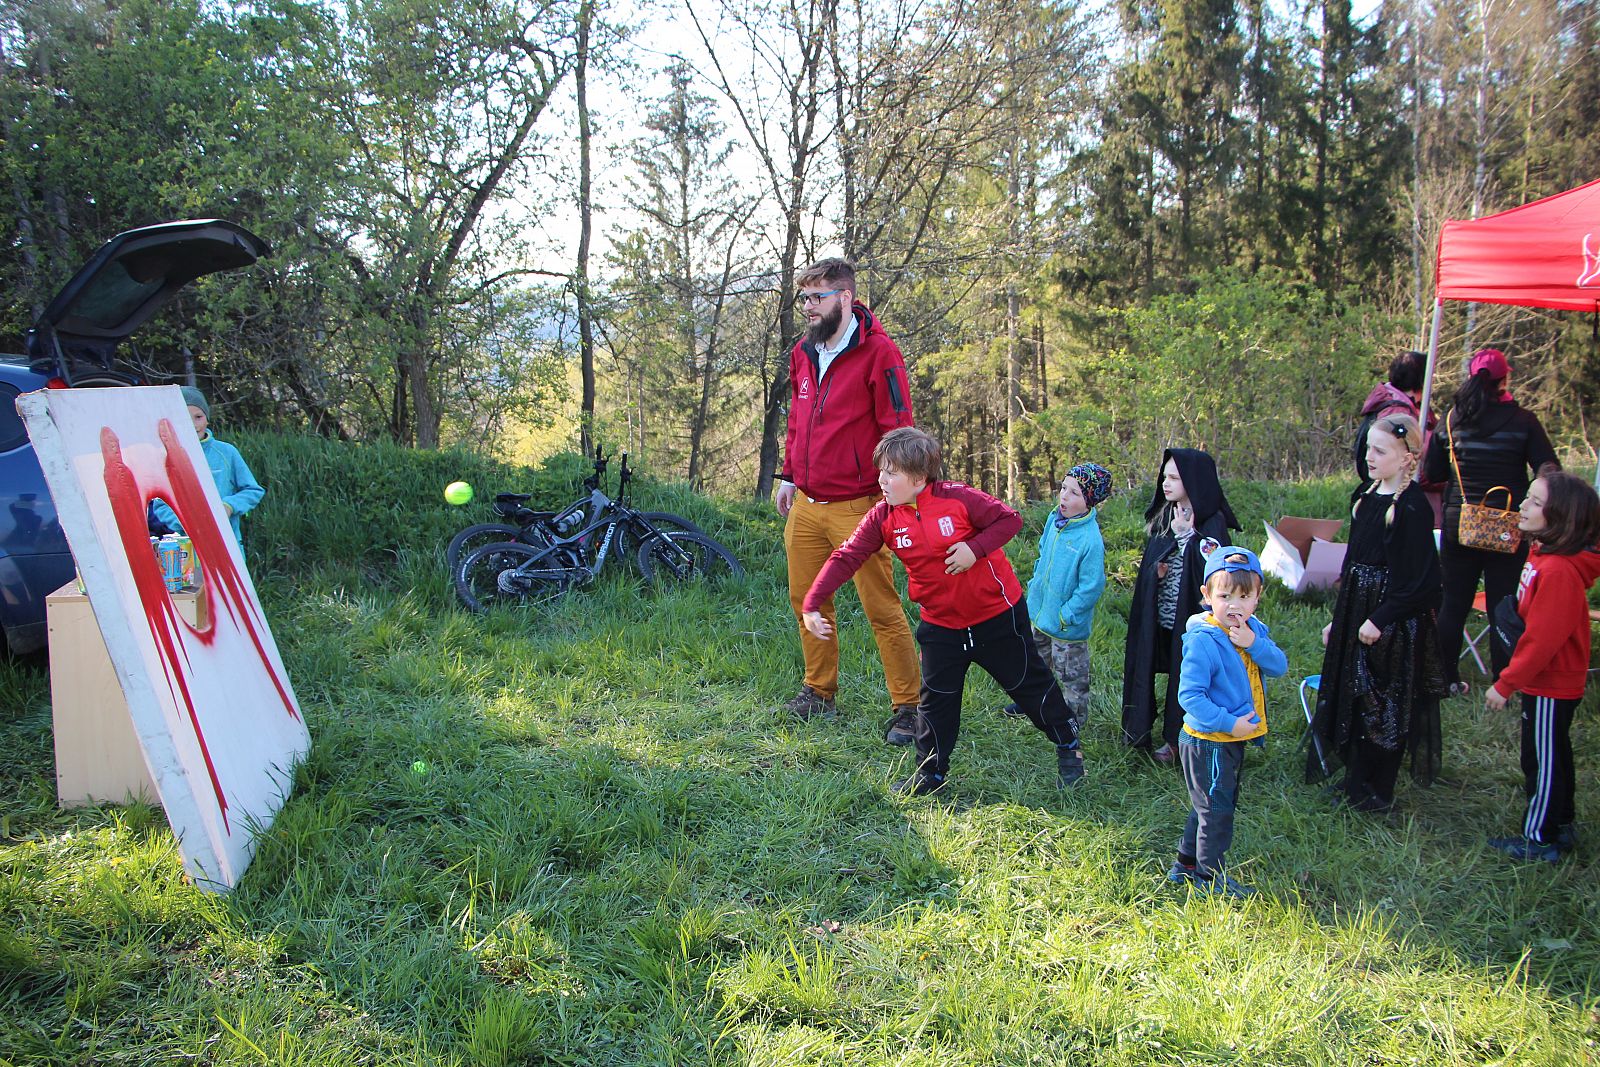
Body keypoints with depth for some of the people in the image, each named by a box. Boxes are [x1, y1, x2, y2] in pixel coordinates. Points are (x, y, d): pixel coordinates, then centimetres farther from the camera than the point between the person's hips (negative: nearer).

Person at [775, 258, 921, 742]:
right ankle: (819, 690, 28)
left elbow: (898, 428, -11)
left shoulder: (878, 352, -10)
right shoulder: (803, 353, 12)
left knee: (882, 609, -3)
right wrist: (788, 475, 19)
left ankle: (906, 705, 6)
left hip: (856, 505, -7)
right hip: (806, 503, 7)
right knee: (806, 601, 13)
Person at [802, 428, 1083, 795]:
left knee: (1028, 682, 10)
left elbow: (1010, 519, -12)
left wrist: (975, 548, -27)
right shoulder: (882, 517, -10)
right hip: (941, 623, 3)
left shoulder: (957, 498, -20)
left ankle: (1068, 745, 32)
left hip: (997, 612, -3)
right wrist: (812, 605, -21)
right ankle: (930, 772, 20)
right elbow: (846, 558, -13)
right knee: (936, 699, 4)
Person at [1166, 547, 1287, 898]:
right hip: (1208, 742, -8)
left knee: (1208, 807, 22)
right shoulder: (1203, 641, -24)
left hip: (1234, 740, 8)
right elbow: (1189, 695, -26)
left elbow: (1280, 667, -9)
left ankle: (1186, 865, 38)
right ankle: (1211, 877, 24)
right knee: (1216, 810, 6)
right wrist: (1228, 722, -28)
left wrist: (1254, 644, -25)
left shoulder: (1253, 631, 0)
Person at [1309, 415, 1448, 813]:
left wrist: (1380, 619, -20)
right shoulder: (1367, 499, 8)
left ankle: (1375, 793, 16)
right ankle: (1356, 780, 30)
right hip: (1356, 615, 8)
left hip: (1394, 626, -8)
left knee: (1384, 707, 3)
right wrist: (1338, 620, 16)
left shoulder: (1412, 508, -17)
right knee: (1353, 699, 15)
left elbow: (1419, 579, -19)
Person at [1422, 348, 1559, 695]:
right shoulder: (1522, 421, -9)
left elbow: (1432, 473, 6)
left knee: (1453, 604, 13)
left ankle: (1446, 678, 19)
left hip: (1458, 526, 2)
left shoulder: (1451, 419, -1)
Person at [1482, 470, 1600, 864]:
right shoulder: (1543, 556, 3)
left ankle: (1539, 840, 16)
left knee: (1544, 760, 3)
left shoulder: (1559, 571, -28)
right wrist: (1512, 678, 17)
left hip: (1550, 686, -10)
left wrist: (1505, 684, -21)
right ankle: (1560, 826, 35)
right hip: (1550, 681, 10)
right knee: (1552, 756, 21)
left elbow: (1542, 640, -27)